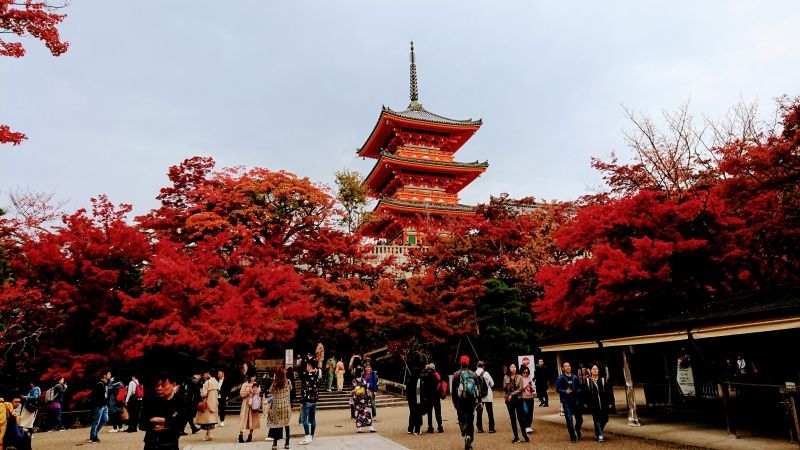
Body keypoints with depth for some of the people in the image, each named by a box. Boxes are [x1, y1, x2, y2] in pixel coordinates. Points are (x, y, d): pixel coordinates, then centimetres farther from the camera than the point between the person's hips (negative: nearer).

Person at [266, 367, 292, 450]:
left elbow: (270, 391, 5)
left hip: (277, 406, -2)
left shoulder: (274, 383, -11)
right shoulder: (288, 382, -6)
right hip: (286, 406, 2)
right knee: (286, 424, 11)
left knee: (276, 424, 7)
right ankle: (287, 443, 16)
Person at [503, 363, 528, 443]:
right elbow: (504, 388, 5)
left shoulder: (519, 377, -3)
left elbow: (520, 388, -8)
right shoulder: (506, 377, 2)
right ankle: (516, 437, 13)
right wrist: (505, 396, -13)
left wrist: (512, 394, -13)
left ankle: (524, 434, 19)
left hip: (518, 399, -2)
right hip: (509, 400, 2)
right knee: (512, 418, 6)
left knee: (520, 417, 1)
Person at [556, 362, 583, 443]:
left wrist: (577, 391, -10)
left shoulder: (575, 377, 4)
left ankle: (577, 429, 41)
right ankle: (573, 437, 15)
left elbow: (579, 388, 11)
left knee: (579, 419, 8)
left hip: (575, 401, 3)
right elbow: (557, 389, -1)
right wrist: (565, 391, -16)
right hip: (566, 402, -3)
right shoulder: (560, 378, -4)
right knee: (569, 420, -2)